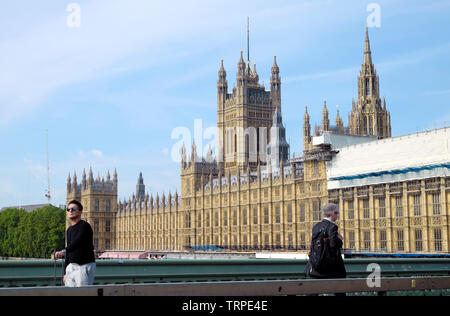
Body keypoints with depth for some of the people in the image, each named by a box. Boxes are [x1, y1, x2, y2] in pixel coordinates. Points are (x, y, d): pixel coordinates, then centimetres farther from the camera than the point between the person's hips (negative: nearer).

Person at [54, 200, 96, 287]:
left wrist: (64, 251, -45)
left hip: (85, 266, -8)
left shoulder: (84, 226, -10)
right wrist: (65, 273, 18)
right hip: (71, 266, 8)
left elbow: (77, 242, -29)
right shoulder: (69, 230, 17)